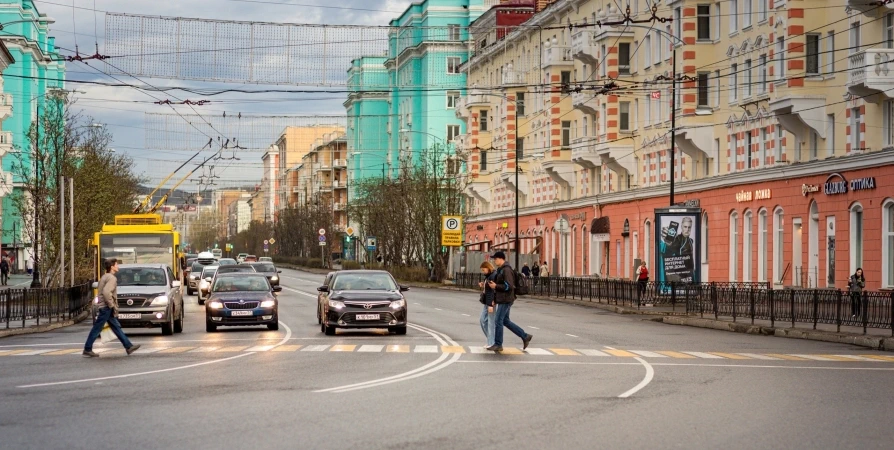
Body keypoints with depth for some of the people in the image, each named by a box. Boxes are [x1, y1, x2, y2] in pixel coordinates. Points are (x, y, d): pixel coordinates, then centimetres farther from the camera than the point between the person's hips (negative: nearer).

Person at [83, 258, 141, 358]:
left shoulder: (105, 277, 15)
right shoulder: (111, 278, -15)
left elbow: (99, 288, 20)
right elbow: (106, 292, -28)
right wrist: (112, 305, -19)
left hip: (107, 308, 10)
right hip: (106, 308, -10)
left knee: (116, 327, 11)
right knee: (97, 329, -5)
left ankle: (128, 346, 14)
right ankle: (87, 350, -1)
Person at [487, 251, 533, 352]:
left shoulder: (506, 270, -16)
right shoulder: (501, 270, 15)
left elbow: (509, 286, -23)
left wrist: (496, 286, -19)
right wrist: (492, 284, 10)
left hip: (505, 300, -10)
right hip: (502, 300, 10)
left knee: (498, 321, -5)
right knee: (505, 321, 14)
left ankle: (498, 345, 3)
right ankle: (525, 337, 19)